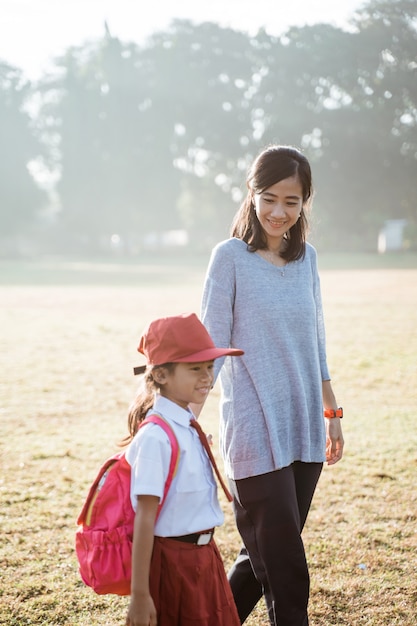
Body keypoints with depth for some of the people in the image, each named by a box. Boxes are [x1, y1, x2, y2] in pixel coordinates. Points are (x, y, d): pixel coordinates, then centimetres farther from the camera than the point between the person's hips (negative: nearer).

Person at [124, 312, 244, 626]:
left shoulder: (189, 428, 5)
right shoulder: (156, 438, -20)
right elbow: (144, 518, -21)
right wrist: (139, 594, -21)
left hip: (204, 555, 8)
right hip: (172, 561, -8)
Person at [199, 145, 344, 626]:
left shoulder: (306, 257, 8)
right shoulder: (231, 256, -7)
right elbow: (210, 345, -7)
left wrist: (331, 413, 19)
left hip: (304, 428, 6)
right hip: (254, 428, -6)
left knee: (266, 554, 12)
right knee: (284, 563, -4)